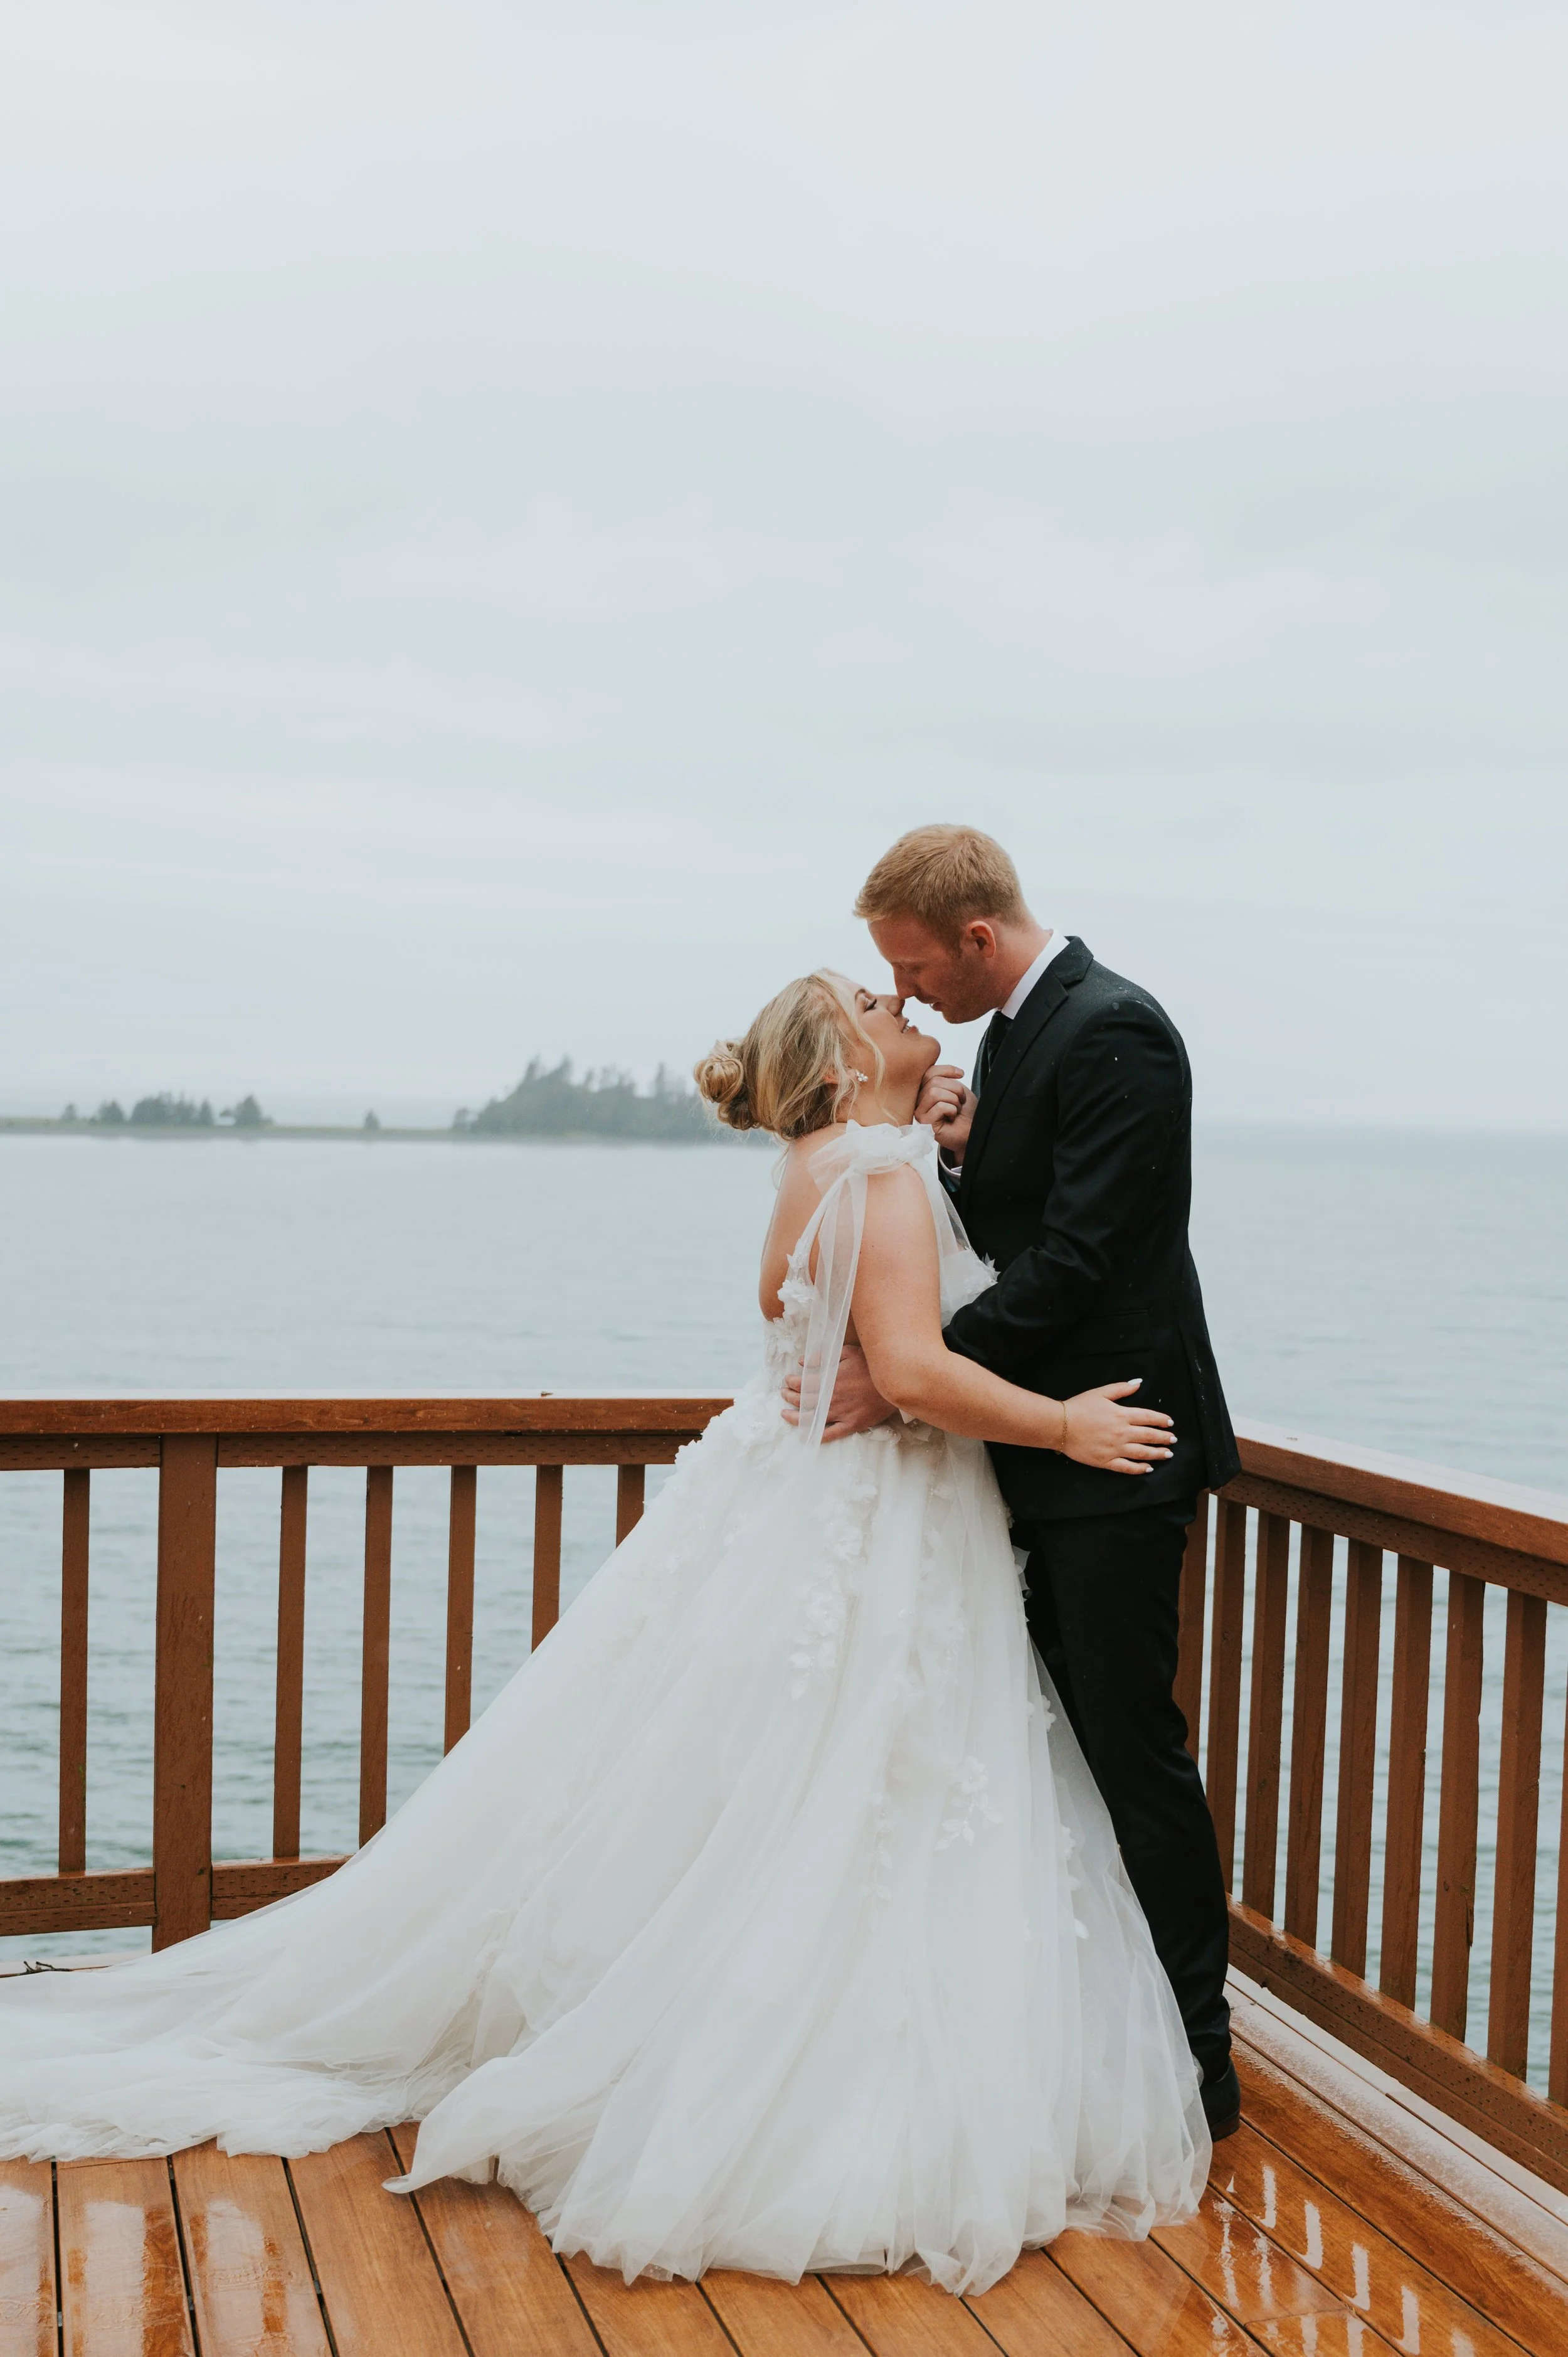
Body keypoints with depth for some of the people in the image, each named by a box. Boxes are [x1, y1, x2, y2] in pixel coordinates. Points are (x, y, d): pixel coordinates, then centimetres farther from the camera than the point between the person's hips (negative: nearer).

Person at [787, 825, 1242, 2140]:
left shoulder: (1111, 1032, -17)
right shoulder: (1012, 1032, 13)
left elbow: (1075, 1257, -23)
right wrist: (964, 1151, -3)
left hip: (1111, 1451, -9)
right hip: (1044, 1442, 9)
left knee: (1132, 1746, -3)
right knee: (1064, 1738, 15)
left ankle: (1195, 2064, 10)